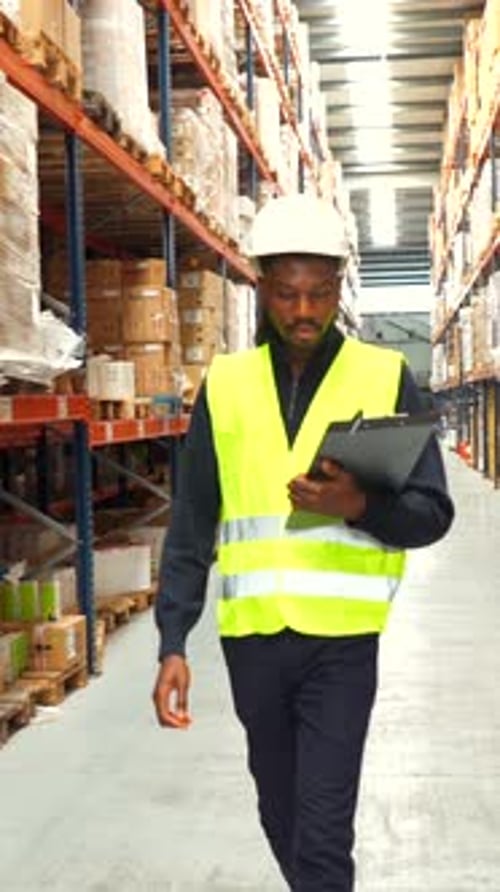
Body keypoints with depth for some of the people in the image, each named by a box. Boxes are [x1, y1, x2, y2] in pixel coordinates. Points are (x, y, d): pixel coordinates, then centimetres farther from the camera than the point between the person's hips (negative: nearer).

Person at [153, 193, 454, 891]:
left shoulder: (385, 376, -1)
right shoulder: (226, 384, 4)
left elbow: (432, 514, -2)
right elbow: (191, 526, 5)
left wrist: (360, 506, -23)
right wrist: (173, 643, -1)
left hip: (340, 638, -3)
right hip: (251, 636, 3)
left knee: (322, 831, -5)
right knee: (281, 816, 19)